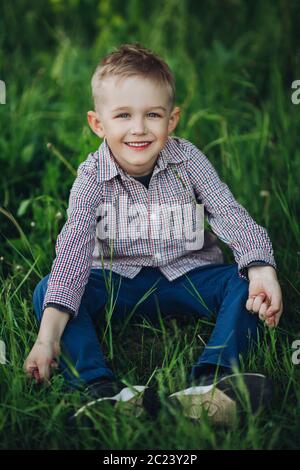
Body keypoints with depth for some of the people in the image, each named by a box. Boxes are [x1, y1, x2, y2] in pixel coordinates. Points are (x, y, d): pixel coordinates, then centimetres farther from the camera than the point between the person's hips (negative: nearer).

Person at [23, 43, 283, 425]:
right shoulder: (92, 177, -12)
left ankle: (212, 377, -44)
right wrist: (49, 333, -36)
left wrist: (261, 268, -36)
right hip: (118, 282, 0)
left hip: (188, 275, 1)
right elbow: (73, 246, -25)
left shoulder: (187, 159, -8)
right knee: (46, 292, -23)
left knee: (245, 283, -26)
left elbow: (230, 214, -16)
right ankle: (101, 389, -40)